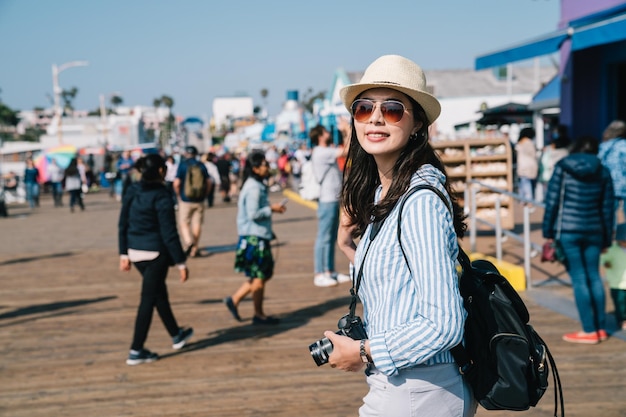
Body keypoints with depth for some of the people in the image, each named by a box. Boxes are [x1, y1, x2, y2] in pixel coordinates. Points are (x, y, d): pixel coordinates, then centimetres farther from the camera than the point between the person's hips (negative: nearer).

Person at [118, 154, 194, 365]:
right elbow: (169, 233, -17)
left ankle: (176, 335, 39)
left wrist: (124, 254, 14)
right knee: (148, 300, 1)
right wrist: (181, 263, -12)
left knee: (159, 292, 22)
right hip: (155, 253, -7)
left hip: (135, 251, 7)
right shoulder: (161, 196, -17)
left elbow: (122, 225, 7)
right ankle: (136, 351, 4)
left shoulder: (131, 191, 3)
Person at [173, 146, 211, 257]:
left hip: (185, 199, -3)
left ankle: (189, 241, -17)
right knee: (197, 224, 9)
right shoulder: (201, 165, 2)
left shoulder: (182, 165, -6)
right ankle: (195, 248, 14)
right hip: (199, 200, 3)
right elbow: (208, 182, 1)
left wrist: (178, 195, 4)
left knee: (184, 223, 7)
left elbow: (176, 183, -12)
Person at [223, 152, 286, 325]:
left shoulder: (257, 185, 14)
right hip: (254, 237, -10)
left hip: (259, 235, 10)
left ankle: (234, 299, 18)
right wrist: (271, 209, -13)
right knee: (259, 277, 0)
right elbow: (253, 213, -22)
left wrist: (270, 207, 13)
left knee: (265, 273, 14)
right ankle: (259, 315, 11)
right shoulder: (254, 188, -18)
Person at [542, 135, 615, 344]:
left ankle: (589, 331, 1)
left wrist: (548, 232, 0)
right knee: (594, 276, 13)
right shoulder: (602, 172, 9)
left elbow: (552, 201, -4)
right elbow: (607, 208, 10)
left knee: (579, 279, -2)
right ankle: (601, 327, 18)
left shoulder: (562, 167, 0)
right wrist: (606, 239, 15)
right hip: (593, 231, 4)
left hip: (568, 230, -3)